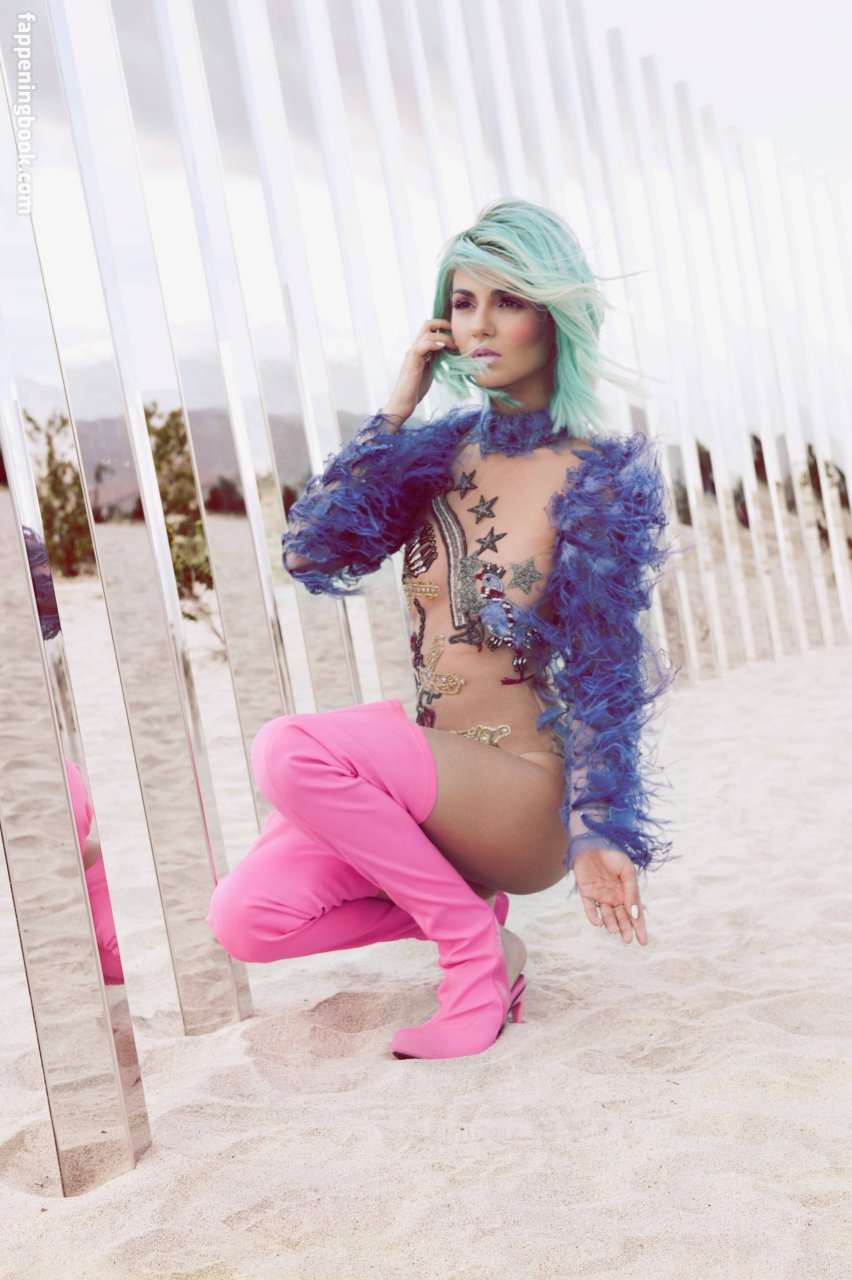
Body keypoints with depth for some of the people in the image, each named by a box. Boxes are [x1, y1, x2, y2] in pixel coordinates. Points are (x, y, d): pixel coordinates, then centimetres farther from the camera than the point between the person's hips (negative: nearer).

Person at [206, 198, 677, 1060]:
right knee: (244, 918, -11)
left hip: (521, 793, -6)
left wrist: (598, 833, -17)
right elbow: (312, 552, -6)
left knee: (290, 749, -28)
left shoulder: (601, 480, -11)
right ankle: (462, 894, 10)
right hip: (428, 773, 6)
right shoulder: (443, 447, 4)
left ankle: (476, 949, -9)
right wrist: (396, 408, -8)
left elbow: (605, 673, -11)